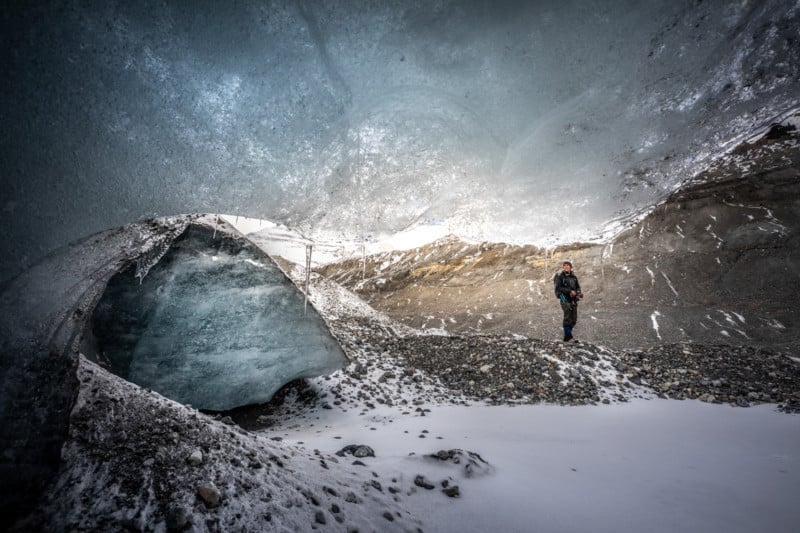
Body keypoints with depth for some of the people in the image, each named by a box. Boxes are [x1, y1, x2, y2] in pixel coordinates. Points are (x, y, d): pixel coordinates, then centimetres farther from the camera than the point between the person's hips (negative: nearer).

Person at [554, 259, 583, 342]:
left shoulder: (574, 276, 10)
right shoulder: (560, 276, -6)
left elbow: (578, 287, 15)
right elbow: (558, 288, -12)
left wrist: (578, 292, -8)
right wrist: (569, 291, -20)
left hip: (573, 299, 6)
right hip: (565, 298, -6)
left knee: (574, 319, 7)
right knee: (568, 317, -14)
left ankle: (568, 334, 21)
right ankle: (567, 337, -10)